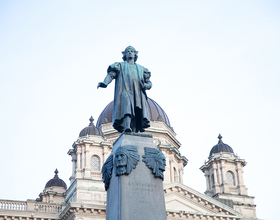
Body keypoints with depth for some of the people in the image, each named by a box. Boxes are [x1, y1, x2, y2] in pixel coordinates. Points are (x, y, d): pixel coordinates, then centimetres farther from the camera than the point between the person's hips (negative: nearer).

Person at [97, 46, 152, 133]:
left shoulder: (141, 69, 31)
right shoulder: (120, 65, 25)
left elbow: (149, 83, 24)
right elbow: (111, 75, 7)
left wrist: (146, 85, -2)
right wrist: (105, 83, -14)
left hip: (138, 93, 3)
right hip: (125, 91, -3)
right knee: (127, 106, -31)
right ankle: (127, 128, -50)